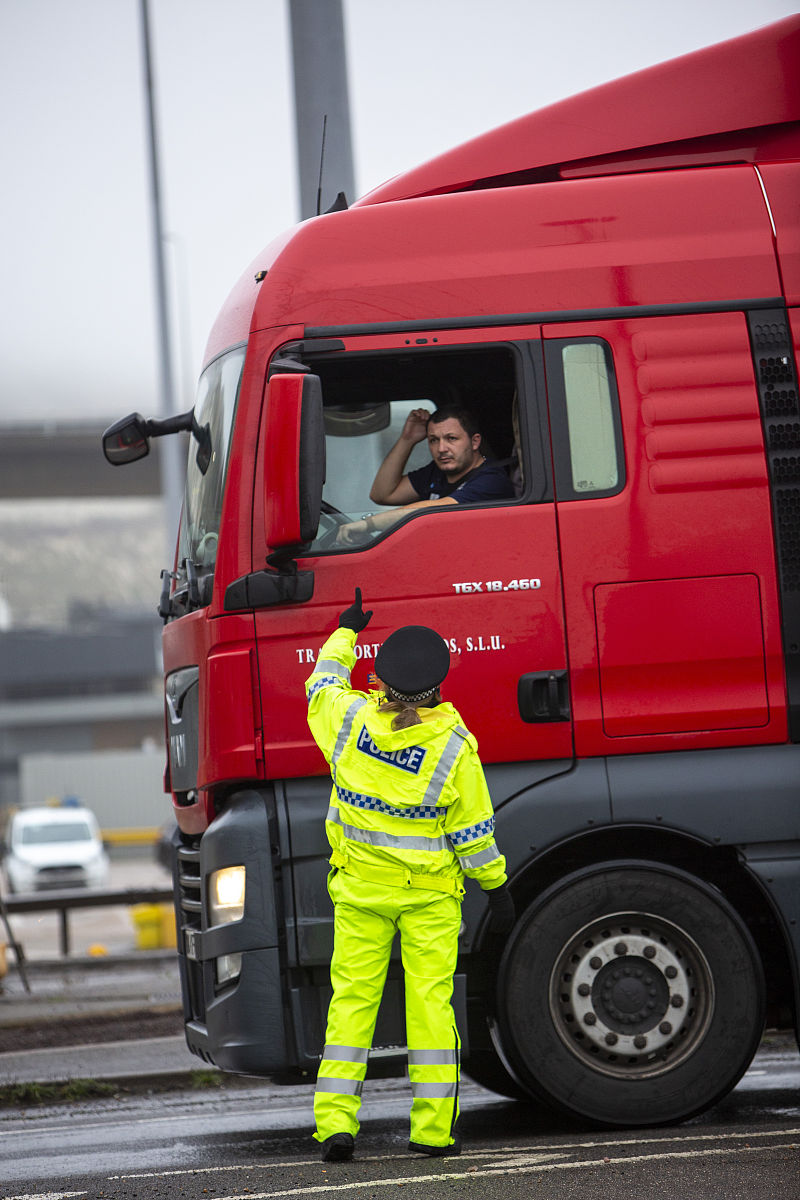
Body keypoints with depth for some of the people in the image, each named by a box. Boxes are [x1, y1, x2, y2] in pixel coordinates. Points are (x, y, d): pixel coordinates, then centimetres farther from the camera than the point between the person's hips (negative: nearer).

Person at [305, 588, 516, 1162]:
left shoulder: (350, 720, -9)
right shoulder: (454, 747, -15)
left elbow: (322, 683, 16)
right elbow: (474, 833, -9)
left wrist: (345, 633, 32)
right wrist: (498, 889, 3)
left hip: (359, 887, 2)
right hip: (430, 891, -2)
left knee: (352, 999, 6)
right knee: (430, 1000, 2)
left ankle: (336, 1120, 0)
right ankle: (433, 1127, 3)